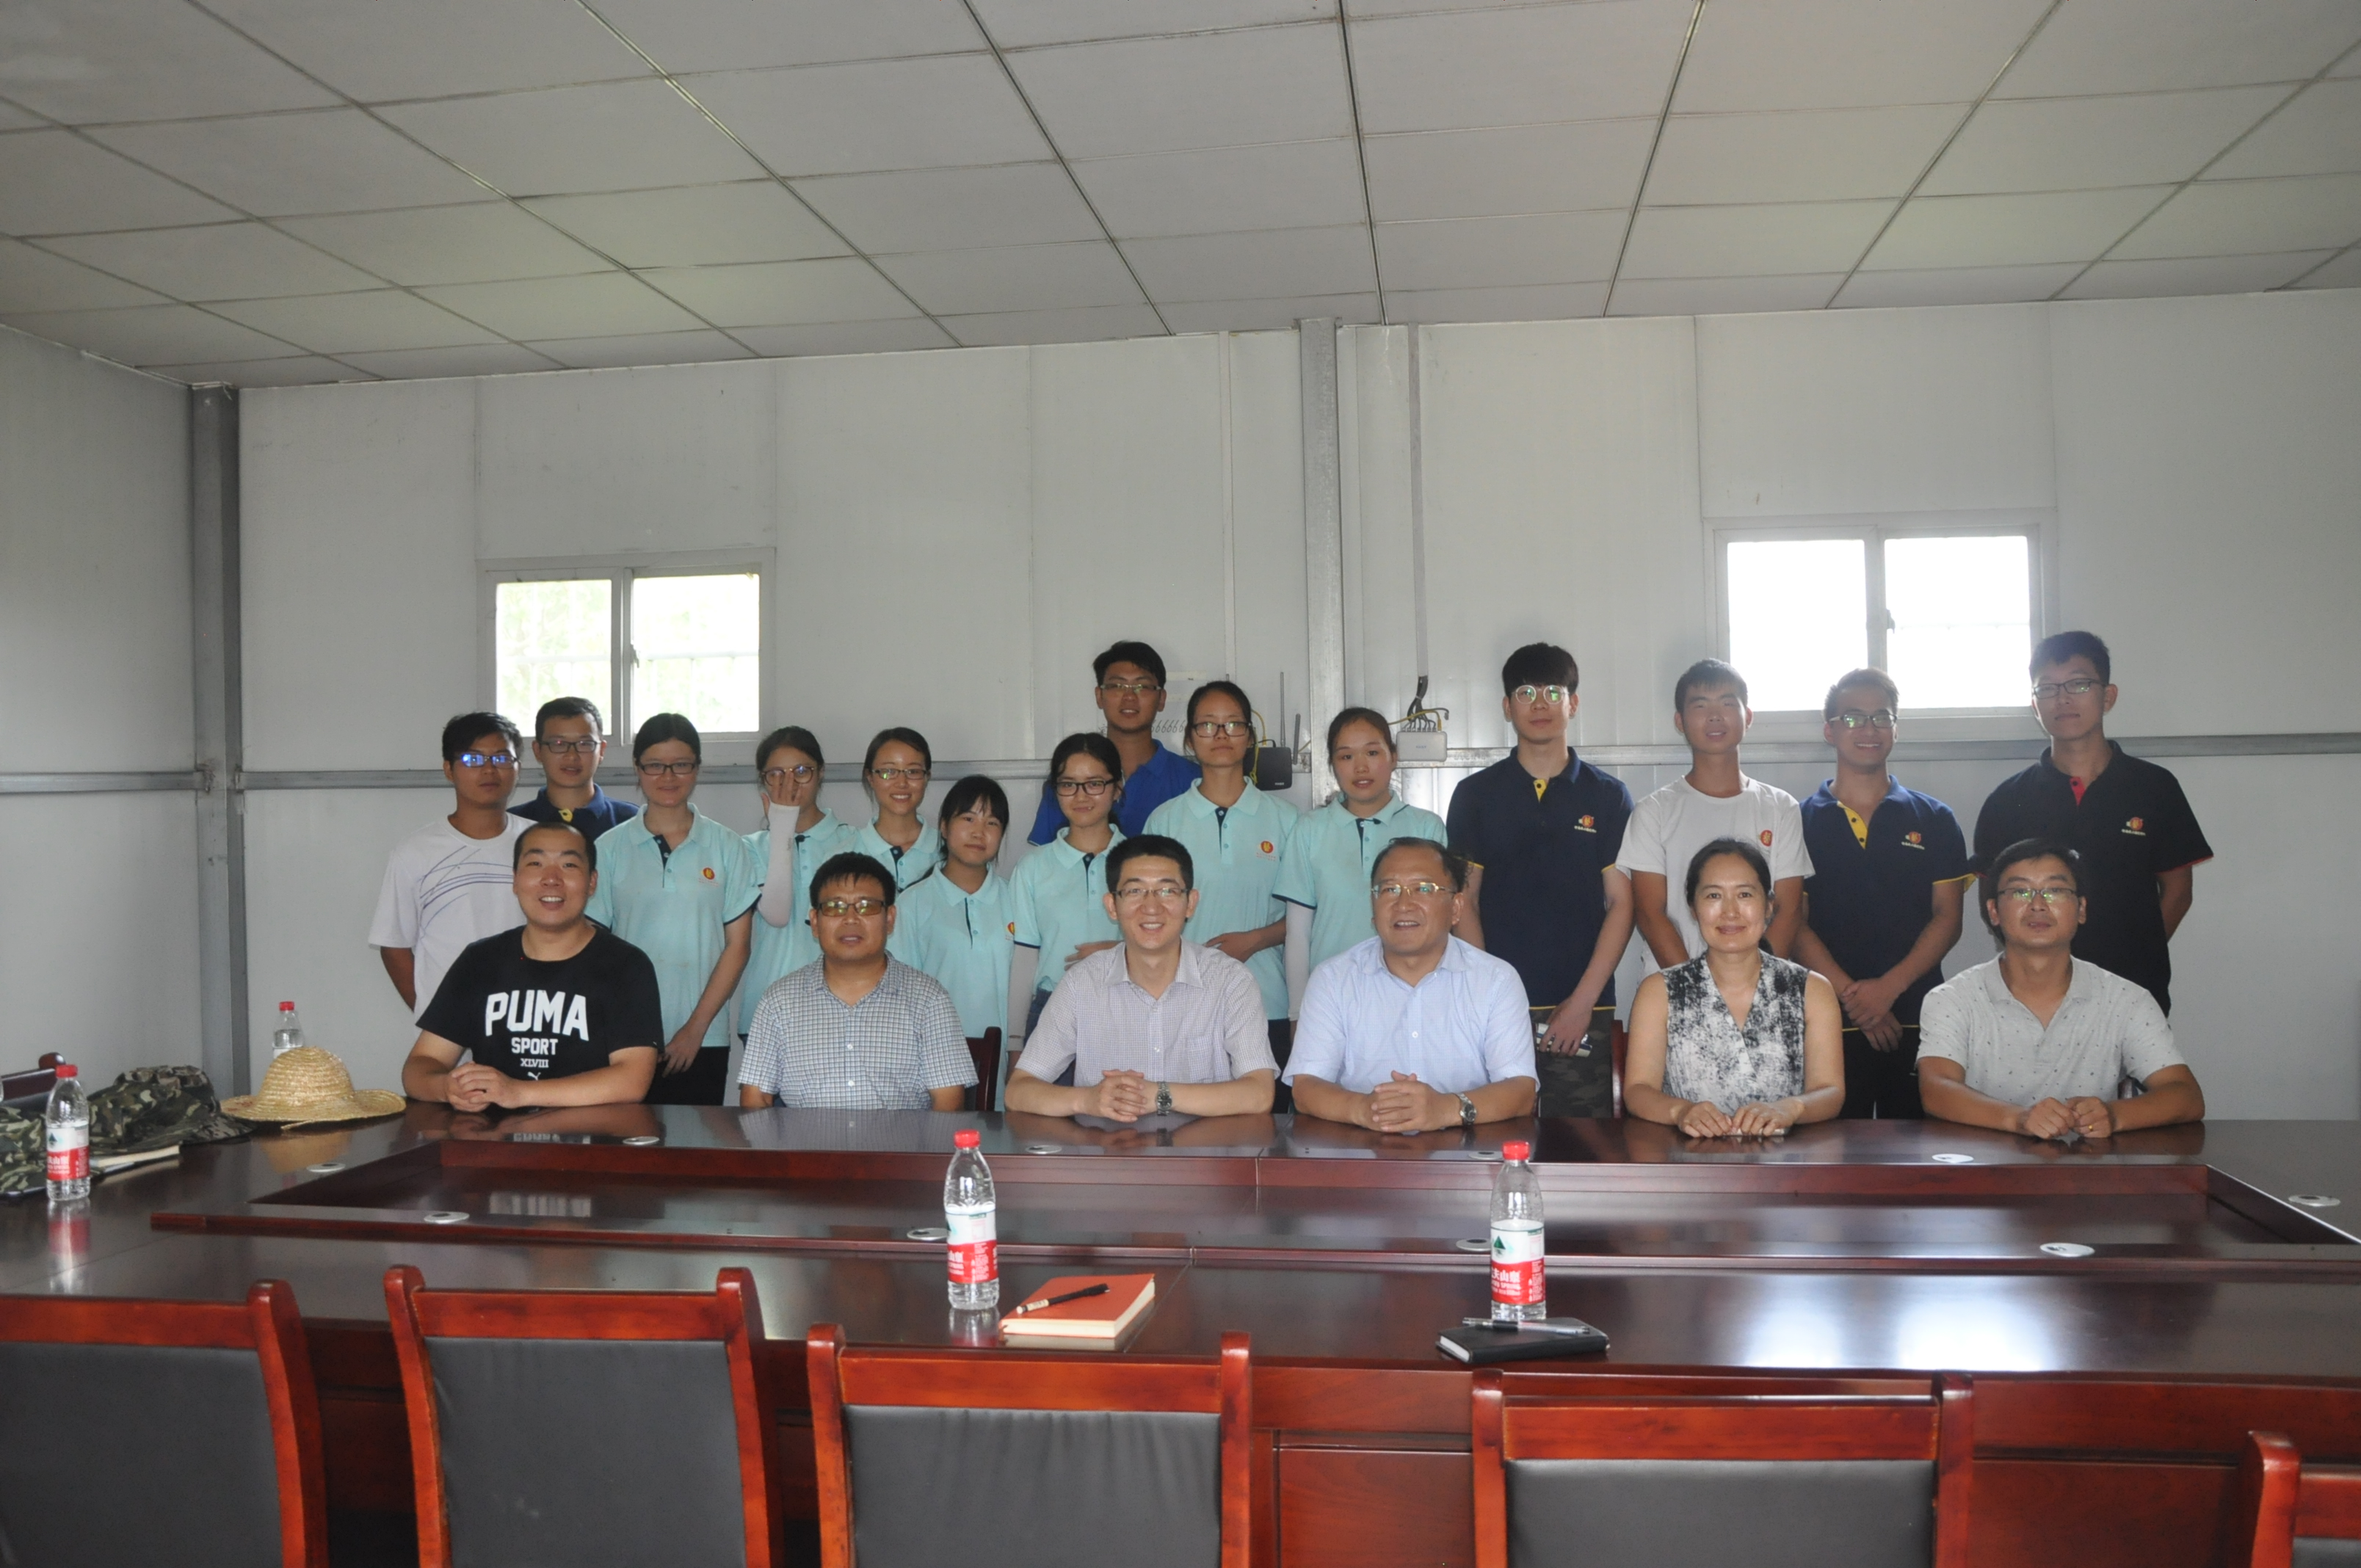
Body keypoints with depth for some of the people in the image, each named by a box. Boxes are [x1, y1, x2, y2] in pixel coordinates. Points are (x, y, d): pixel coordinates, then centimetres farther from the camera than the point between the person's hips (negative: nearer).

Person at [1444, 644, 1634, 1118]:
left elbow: (1621, 904, 2)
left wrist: (1583, 1001, -8)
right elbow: (1464, 901, 5)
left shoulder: (1608, 796, 6)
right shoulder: (1475, 794, 7)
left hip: (1584, 1010, 0)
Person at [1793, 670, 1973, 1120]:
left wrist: (1889, 987, -11)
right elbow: (1794, 924, 0)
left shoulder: (1934, 821, 10)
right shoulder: (1801, 821, 6)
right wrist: (1851, 995, -12)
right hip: (1830, 1023, -1)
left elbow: (1947, 918, 3)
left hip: (1916, 1020, 1)